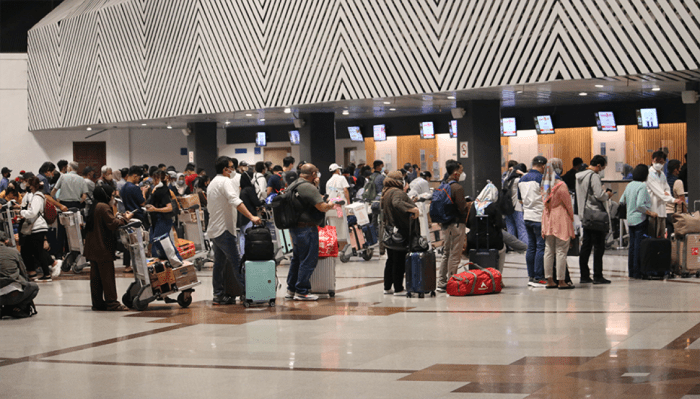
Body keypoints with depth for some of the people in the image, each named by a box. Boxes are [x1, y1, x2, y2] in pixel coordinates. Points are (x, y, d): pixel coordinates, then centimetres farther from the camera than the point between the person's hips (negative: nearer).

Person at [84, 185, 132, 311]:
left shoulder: (95, 206, 17)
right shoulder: (104, 207, -14)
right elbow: (112, 224, -19)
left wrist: (119, 218, 11)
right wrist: (125, 219, -7)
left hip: (93, 248, 10)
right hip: (103, 248, -10)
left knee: (96, 276, 11)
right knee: (107, 275, -6)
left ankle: (97, 303, 14)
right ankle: (112, 303, -4)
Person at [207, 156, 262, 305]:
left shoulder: (212, 183, 20)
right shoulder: (225, 181, -11)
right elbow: (235, 201, -26)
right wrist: (251, 217, -33)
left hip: (214, 230, 10)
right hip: (224, 229, -10)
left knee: (219, 263, 10)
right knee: (236, 262, -11)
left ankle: (219, 295, 10)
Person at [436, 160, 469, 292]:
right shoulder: (457, 188, -16)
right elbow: (462, 207, -19)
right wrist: (468, 206, 1)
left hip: (446, 225, 8)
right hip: (457, 223, -8)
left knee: (447, 253, 16)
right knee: (455, 255, -3)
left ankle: (442, 283, 18)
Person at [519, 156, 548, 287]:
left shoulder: (522, 179, 12)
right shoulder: (541, 178, -13)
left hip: (527, 216, 8)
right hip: (539, 217, -8)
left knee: (531, 247, 11)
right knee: (541, 247, -3)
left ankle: (531, 276, 12)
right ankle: (538, 278, -4)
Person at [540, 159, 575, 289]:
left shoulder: (545, 185, 5)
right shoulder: (561, 185, -15)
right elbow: (568, 205, -8)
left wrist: (544, 226, 18)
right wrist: (571, 219, 7)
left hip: (548, 222, 7)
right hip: (561, 222, -7)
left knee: (549, 250, 9)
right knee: (561, 251, -3)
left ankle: (549, 280, 11)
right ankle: (561, 281, -2)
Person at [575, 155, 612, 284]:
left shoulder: (579, 176, 13)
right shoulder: (594, 176, -14)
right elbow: (599, 195, -21)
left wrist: (603, 192, 18)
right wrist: (608, 195, -1)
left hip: (584, 215, 8)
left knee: (586, 246, 11)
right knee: (599, 246, -3)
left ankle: (584, 276, 13)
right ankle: (597, 276, -2)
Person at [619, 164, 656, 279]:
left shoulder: (629, 185, 9)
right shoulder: (642, 186, -15)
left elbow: (622, 201, 15)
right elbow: (640, 205, -23)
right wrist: (650, 212, -13)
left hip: (630, 220, 8)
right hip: (640, 219, -8)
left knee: (632, 246, 12)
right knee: (639, 246, -4)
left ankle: (631, 272, 16)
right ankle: (637, 272, -3)